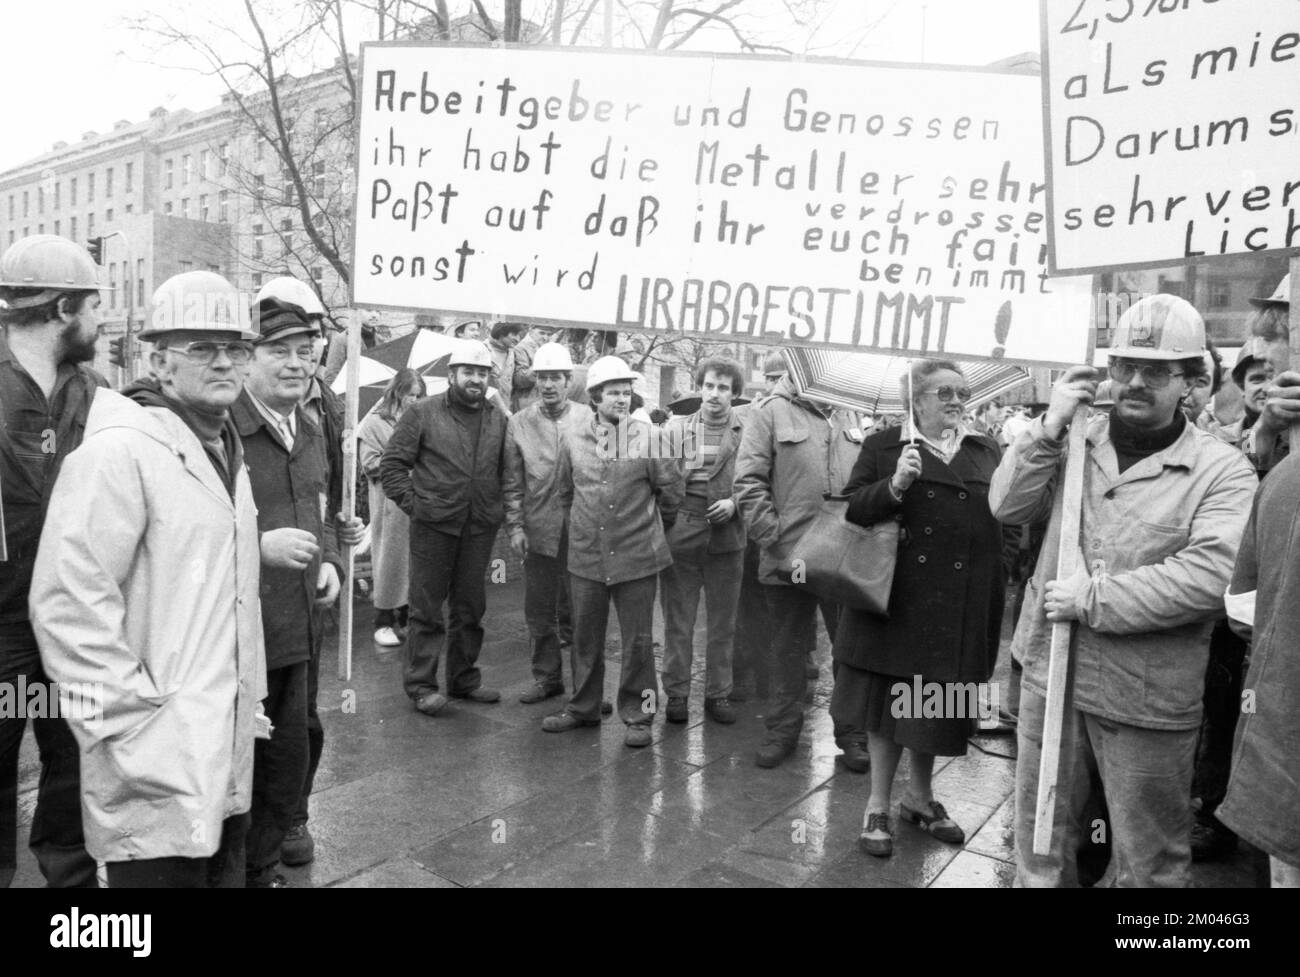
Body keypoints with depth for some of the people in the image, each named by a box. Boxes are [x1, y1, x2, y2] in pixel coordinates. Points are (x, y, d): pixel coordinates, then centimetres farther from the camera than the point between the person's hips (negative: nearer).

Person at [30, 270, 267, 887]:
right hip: (158, 769, -8)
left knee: (226, 870, 20)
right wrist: (138, 724, -20)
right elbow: (68, 606, -22)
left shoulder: (224, 450, 13)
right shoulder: (118, 452, -16)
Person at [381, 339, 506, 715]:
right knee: (427, 608, 2)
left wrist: (501, 508, 5)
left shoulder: (498, 419, 9)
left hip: (480, 528, 4)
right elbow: (392, 463, -2)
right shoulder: (423, 414, -2)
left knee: (471, 607, 13)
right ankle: (420, 685, 12)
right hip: (433, 526, -4)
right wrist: (412, 503, -7)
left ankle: (464, 679, 26)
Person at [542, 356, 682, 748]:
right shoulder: (573, 442, 3)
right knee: (585, 638, 14)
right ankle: (583, 707, 31)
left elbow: (670, 489, 2)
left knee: (637, 641, 4)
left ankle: (637, 715, 18)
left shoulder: (648, 437, -6)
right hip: (586, 558, 3)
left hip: (636, 558, -3)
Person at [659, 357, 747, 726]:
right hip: (680, 535, 0)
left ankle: (718, 693, 24)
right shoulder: (676, 429, 3)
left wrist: (735, 503, -13)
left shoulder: (747, 433, 0)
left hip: (727, 539, 0)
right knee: (677, 620, 7)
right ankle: (676, 693, 20)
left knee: (723, 622, 10)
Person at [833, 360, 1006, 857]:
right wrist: (894, 486, -21)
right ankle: (878, 806, 24)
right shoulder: (883, 446, 0)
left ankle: (920, 796, 37)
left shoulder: (987, 451, 10)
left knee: (938, 704, 16)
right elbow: (850, 509, -7)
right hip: (897, 599, -3)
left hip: (961, 606, 3)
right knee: (889, 702, 8)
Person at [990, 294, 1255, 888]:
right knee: (1039, 841, 20)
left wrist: (1092, 600, -21)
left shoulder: (1222, 471, -9)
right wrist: (1048, 429, -13)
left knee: (1148, 863, 15)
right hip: (1050, 675, 4)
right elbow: (1008, 506, -2)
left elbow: (1206, 577, -21)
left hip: (1146, 701, -3)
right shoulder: (1077, 444, 4)